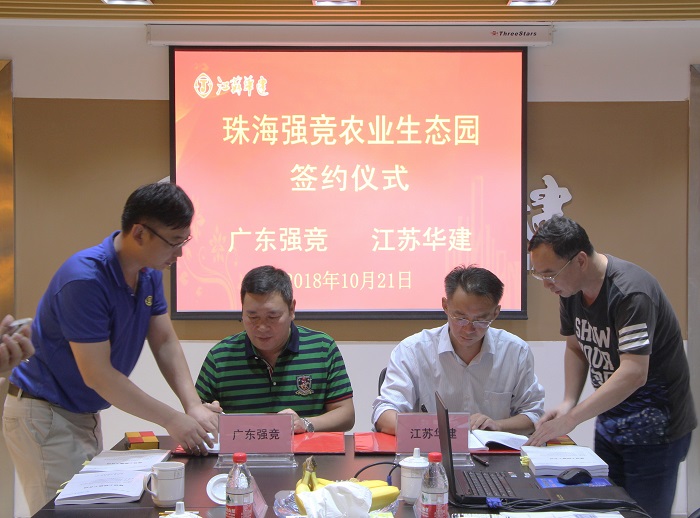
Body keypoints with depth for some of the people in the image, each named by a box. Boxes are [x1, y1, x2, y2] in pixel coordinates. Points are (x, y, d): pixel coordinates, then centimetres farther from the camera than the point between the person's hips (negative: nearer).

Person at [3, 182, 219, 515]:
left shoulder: (149, 273, 0)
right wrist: (172, 420, -23)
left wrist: (194, 407, -12)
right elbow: (97, 374, -27)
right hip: (44, 413, -8)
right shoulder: (85, 278, -27)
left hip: (85, 414, 8)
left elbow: (165, 343, 2)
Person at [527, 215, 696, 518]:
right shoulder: (570, 289, -1)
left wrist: (571, 418, -31)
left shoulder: (630, 292, -26)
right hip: (610, 423, 8)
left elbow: (634, 373, -32)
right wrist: (567, 403, -3)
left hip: (653, 429, -7)